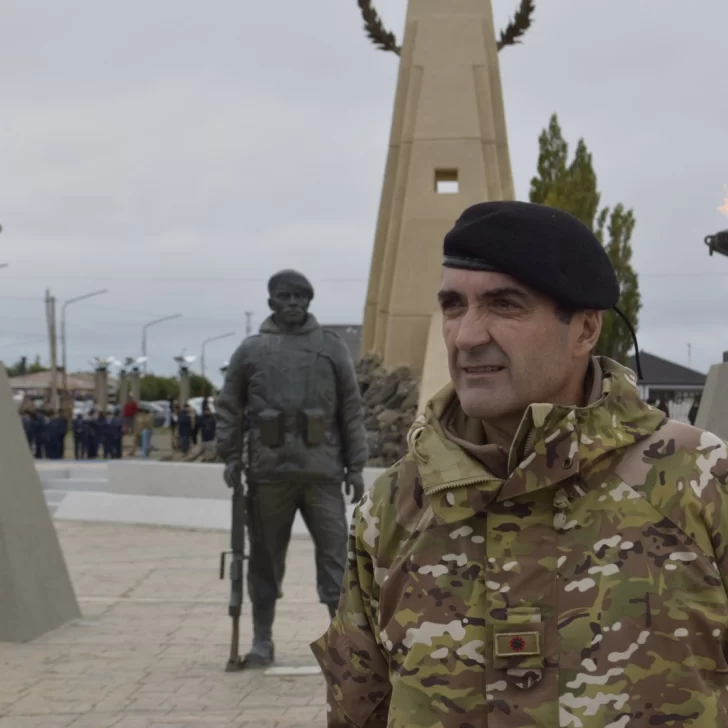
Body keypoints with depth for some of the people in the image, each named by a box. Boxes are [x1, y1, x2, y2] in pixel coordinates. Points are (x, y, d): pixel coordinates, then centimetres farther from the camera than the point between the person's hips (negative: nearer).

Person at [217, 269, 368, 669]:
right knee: (266, 558, 8)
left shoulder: (331, 347, 8)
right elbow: (228, 407, 9)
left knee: (334, 553, -2)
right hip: (268, 472, 0)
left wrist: (355, 466, 3)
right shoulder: (251, 350, 7)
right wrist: (230, 456, -1)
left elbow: (351, 409, 7)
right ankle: (262, 640, 19)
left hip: (322, 470, 0)